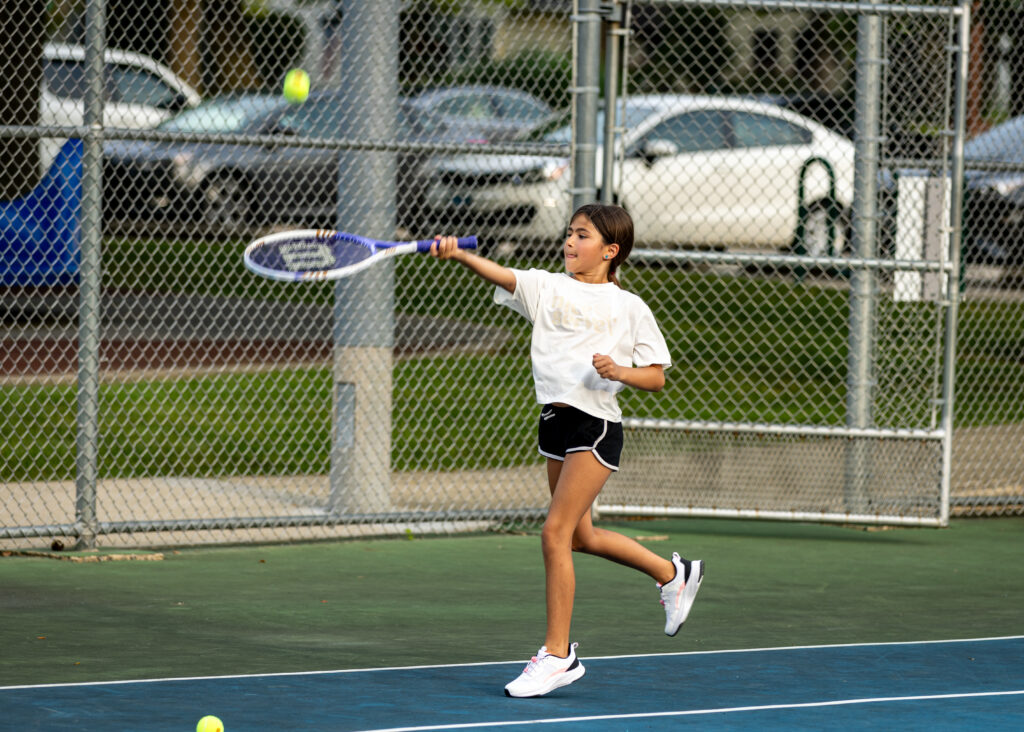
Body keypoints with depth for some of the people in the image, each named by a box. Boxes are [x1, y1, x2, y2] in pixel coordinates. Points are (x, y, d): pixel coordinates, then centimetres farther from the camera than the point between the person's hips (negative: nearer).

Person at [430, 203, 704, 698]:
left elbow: (656, 377, 3)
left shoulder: (629, 308, 0)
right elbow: (498, 274, -11)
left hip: (596, 424, -6)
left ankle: (557, 654, -6)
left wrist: (620, 372, -17)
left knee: (555, 532, -13)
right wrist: (458, 254, -30)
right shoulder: (547, 287, 8)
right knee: (582, 537, 18)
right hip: (556, 417, 6)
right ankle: (673, 573, 41)